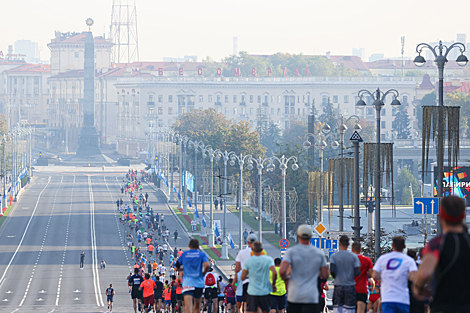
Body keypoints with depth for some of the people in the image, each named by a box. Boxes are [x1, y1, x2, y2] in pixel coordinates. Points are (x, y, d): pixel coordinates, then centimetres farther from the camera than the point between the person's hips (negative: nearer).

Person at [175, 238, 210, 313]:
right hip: (199, 283, 1)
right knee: (197, 307, 20)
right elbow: (206, 265, -12)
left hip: (187, 282, -1)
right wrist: (203, 273, 6)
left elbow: (177, 266, 17)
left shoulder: (184, 254, 9)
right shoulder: (202, 254, 4)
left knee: (188, 306, -17)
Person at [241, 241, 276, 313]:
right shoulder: (268, 259, -5)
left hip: (252, 292, -1)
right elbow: (274, 273, -16)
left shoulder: (248, 261, -4)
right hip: (265, 292, 1)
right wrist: (273, 284, 0)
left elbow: (243, 277, -4)